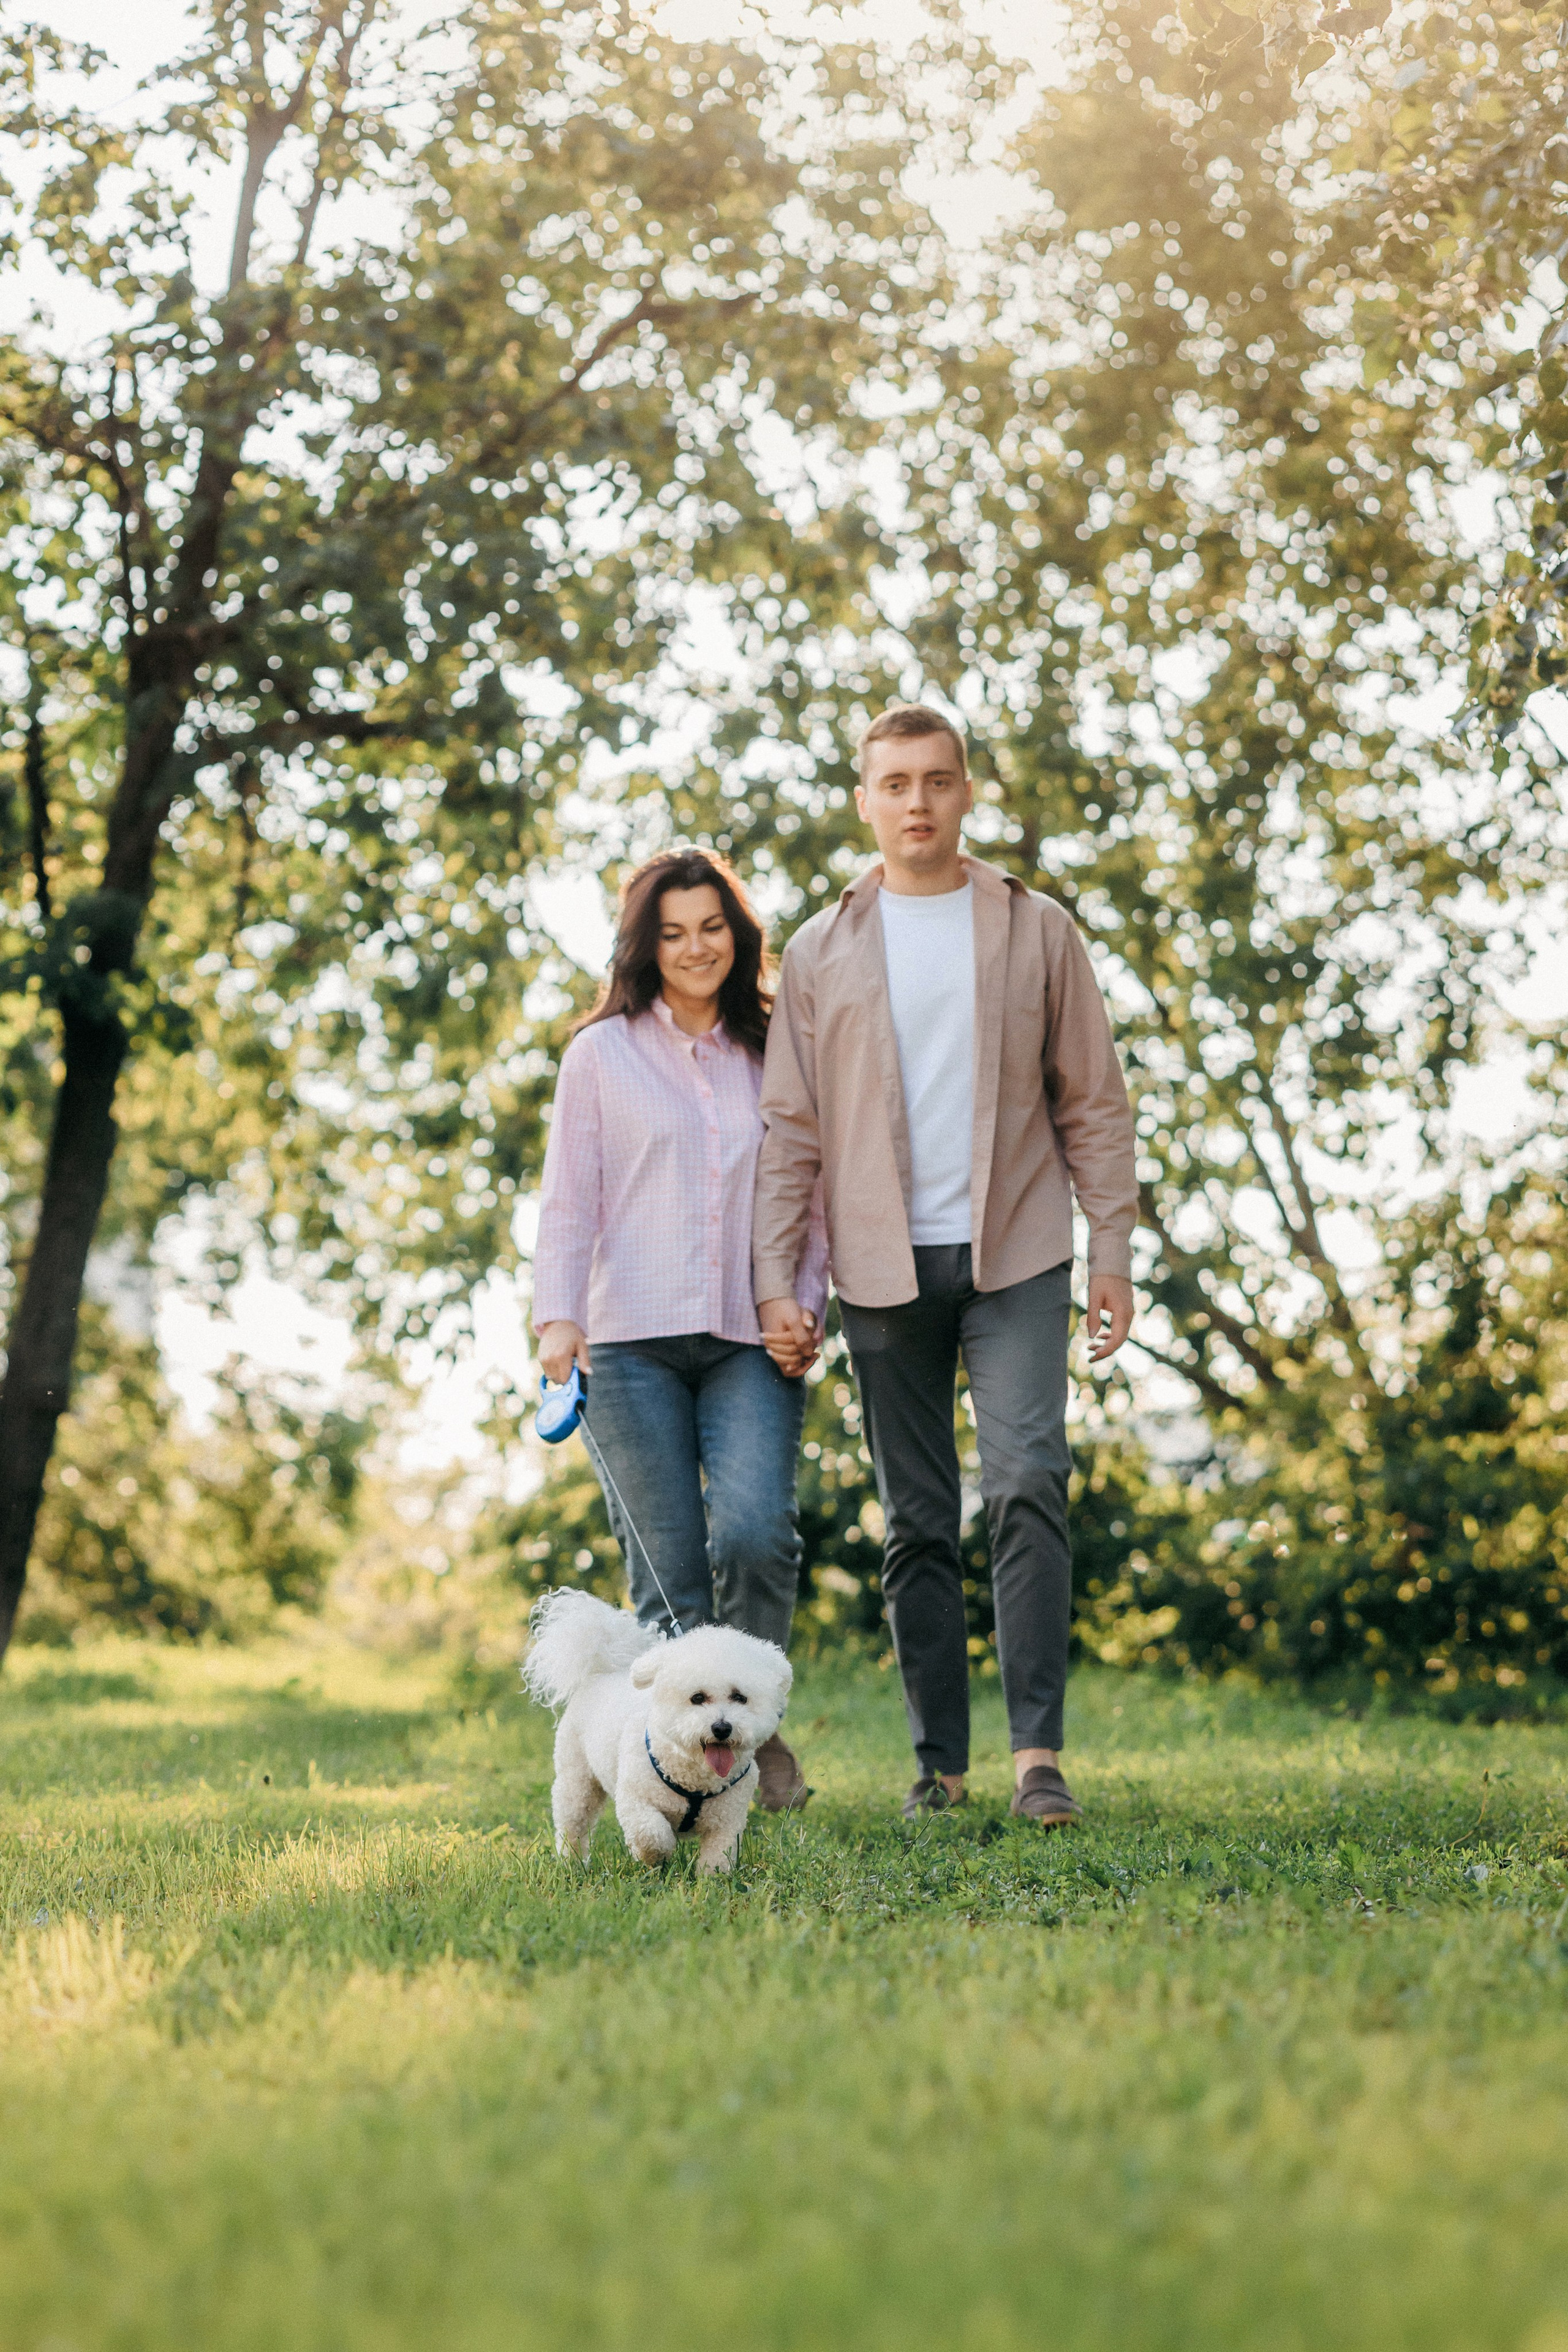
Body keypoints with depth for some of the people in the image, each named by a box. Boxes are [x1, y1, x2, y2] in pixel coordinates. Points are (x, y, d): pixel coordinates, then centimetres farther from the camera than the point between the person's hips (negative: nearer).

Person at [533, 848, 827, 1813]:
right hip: (633, 1340, -1)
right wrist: (558, 1317, -8)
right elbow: (570, 1201, 6)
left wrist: (806, 1308, 2)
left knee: (754, 1532, -19)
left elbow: (813, 1203, 17)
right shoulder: (603, 1053, 11)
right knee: (668, 1569, -3)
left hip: (752, 1342, 1)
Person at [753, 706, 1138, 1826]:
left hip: (1015, 1256, -1)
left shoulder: (1037, 931, 6)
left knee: (1027, 1483, -15)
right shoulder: (822, 951, 8)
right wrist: (775, 1274, -1)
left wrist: (1113, 1250, 0)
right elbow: (789, 1126, 7)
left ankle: (1038, 1752, -14)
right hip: (885, 1268, 2)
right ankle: (940, 1763, 10)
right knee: (917, 1521, 5)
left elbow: (1094, 1101, 7)